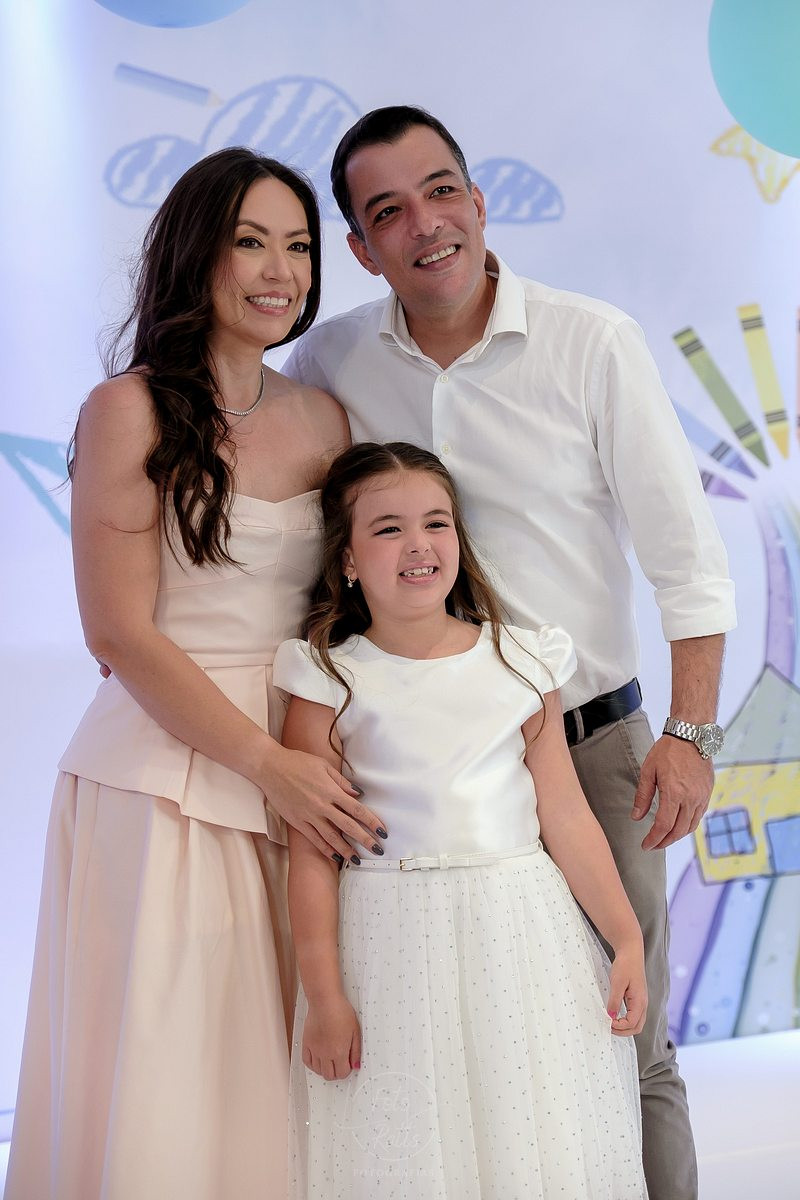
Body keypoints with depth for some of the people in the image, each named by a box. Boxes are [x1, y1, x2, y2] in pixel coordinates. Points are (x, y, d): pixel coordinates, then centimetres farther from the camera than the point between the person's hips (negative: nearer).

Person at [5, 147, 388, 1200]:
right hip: (165, 773, -5)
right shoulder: (131, 411, -4)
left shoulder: (323, 418, 11)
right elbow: (121, 633, -10)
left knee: (273, 1079, 10)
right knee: (165, 1084, 2)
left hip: (302, 773, 5)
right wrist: (268, 763, -14)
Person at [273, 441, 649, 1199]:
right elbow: (311, 853, -4)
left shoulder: (522, 664, 4)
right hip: (395, 947, -2)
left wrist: (628, 940, 2)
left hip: (521, 938, 2)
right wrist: (324, 996, -6)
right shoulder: (332, 682, -3)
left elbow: (566, 817, 5)